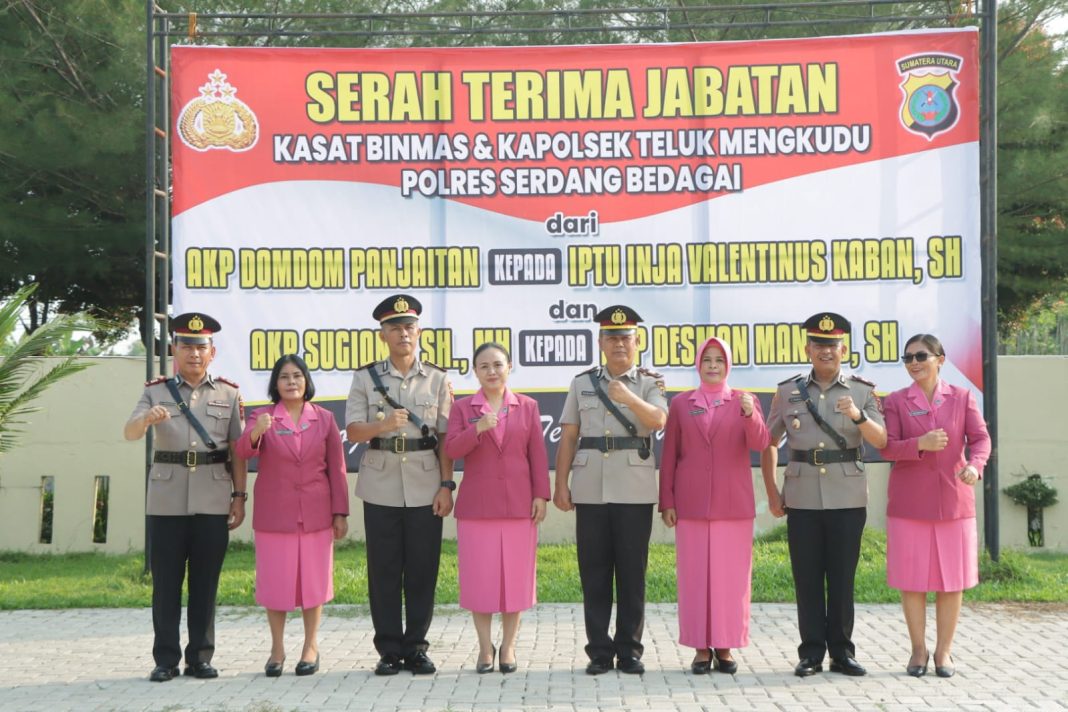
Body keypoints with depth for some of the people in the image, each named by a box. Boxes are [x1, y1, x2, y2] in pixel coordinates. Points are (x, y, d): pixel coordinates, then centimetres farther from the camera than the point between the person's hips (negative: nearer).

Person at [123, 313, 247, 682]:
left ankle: (200, 656, 12)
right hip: (167, 502, 0)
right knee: (165, 582, 2)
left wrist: (239, 496, 2)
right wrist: (147, 418, -30)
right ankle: (165, 659, 9)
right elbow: (129, 433, -8)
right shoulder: (156, 391, 7)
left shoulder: (228, 394, 9)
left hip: (213, 502, 0)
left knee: (205, 583, 4)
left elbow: (238, 451, 8)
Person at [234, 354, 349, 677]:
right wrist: (255, 432, -39)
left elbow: (336, 468, 5)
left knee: (313, 579, 6)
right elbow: (243, 451, -17)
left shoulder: (324, 418, 3)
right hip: (274, 514, -1)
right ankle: (277, 649, 17)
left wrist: (340, 513, 2)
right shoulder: (262, 417, 0)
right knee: (275, 582, 4)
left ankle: (311, 647, 19)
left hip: (315, 514, 1)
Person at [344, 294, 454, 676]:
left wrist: (446, 486, -3)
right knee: (384, 571, 3)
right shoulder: (366, 378, 6)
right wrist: (383, 425, -23)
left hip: (426, 488, 0)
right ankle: (389, 649, 12)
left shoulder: (437, 379, 7)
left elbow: (446, 437, 5)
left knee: (422, 571, 3)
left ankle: (416, 648, 14)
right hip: (380, 488, 0)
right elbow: (353, 431, -3)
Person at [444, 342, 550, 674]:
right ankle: (485, 647, 12)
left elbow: (537, 454, 5)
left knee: (515, 574, 3)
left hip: (518, 504, 0)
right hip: (476, 505, 0)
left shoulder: (528, 407, 7)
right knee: (479, 576, 1)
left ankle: (508, 646, 13)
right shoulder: (462, 408, 6)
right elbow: (451, 450, -6)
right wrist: (477, 428, -21)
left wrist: (541, 495, -2)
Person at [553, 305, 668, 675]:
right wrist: (560, 485, 2)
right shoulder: (582, 383, 10)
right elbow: (567, 438, 8)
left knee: (632, 572, 2)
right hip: (590, 491, 2)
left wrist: (631, 399, -33)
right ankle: (599, 651, 10)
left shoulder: (650, 384, 5)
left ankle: (629, 651, 10)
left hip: (635, 492, -1)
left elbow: (658, 420, -15)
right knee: (594, 572, 3)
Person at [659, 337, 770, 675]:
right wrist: (666, 502, 2)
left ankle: (725, 648, 9)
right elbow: (669, 456, 7)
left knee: (731, 576, 1)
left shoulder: (745, 402, 6)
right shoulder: (680, 403, 6)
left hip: (733, 504, 0)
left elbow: (760, 444, -9)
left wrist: (750, 414, -27)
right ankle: (701, 648, 8)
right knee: (694, 576, 1)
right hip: (691, 505, 0)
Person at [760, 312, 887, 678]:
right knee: (807, 578, 3)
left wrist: (859, 416, -26)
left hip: (848, 499, -1)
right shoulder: (788, 391, 6)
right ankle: (812, 653, 9)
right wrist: (772, 492, 6)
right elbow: (768, 443, 12)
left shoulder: (862, 391, 3)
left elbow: (881, 440, -8)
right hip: (802, 498, 1)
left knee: (843, 577, 4)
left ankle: (842, 651, 14)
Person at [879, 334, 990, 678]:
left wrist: (975, 464, -22)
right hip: (909, 504, 0)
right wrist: (920, 444, -22)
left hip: (953, 501, 1)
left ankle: (944, 650, 14)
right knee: (911, 580, 2)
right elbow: (887, 447, -4)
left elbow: (980, 438, -1)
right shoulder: (896, 401, 3)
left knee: (952, 579, 4)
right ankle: (918, 650, 14)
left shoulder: (962, 397, 5)